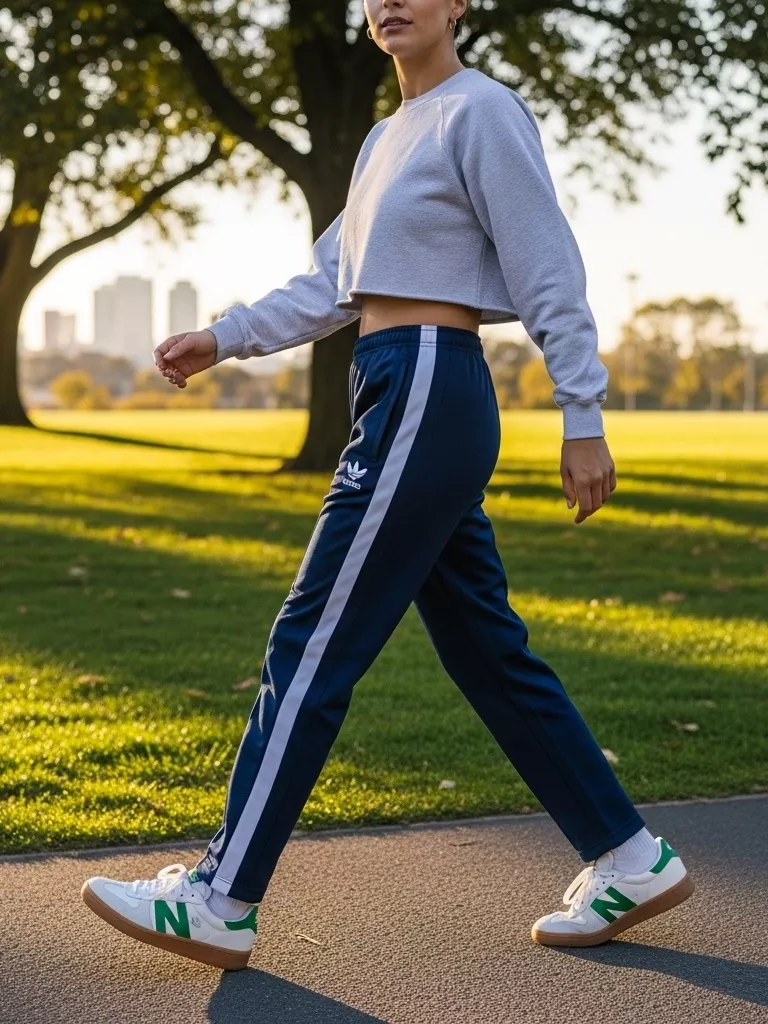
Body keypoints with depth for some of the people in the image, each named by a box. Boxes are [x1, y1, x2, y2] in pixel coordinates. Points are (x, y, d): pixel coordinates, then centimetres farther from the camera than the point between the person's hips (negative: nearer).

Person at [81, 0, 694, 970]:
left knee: (311, 645, -6)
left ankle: (220, 901, 2)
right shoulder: (390, 135, 19)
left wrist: (582, 417, -13)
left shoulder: (479, 111, -8)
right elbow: (331, 282, 20)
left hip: (427, 399, -10)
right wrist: (220, 338, 11)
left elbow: (548, 273, -11)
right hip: (399, 397, 10)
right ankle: (630, 861, 19)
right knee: (486, 650, 11)